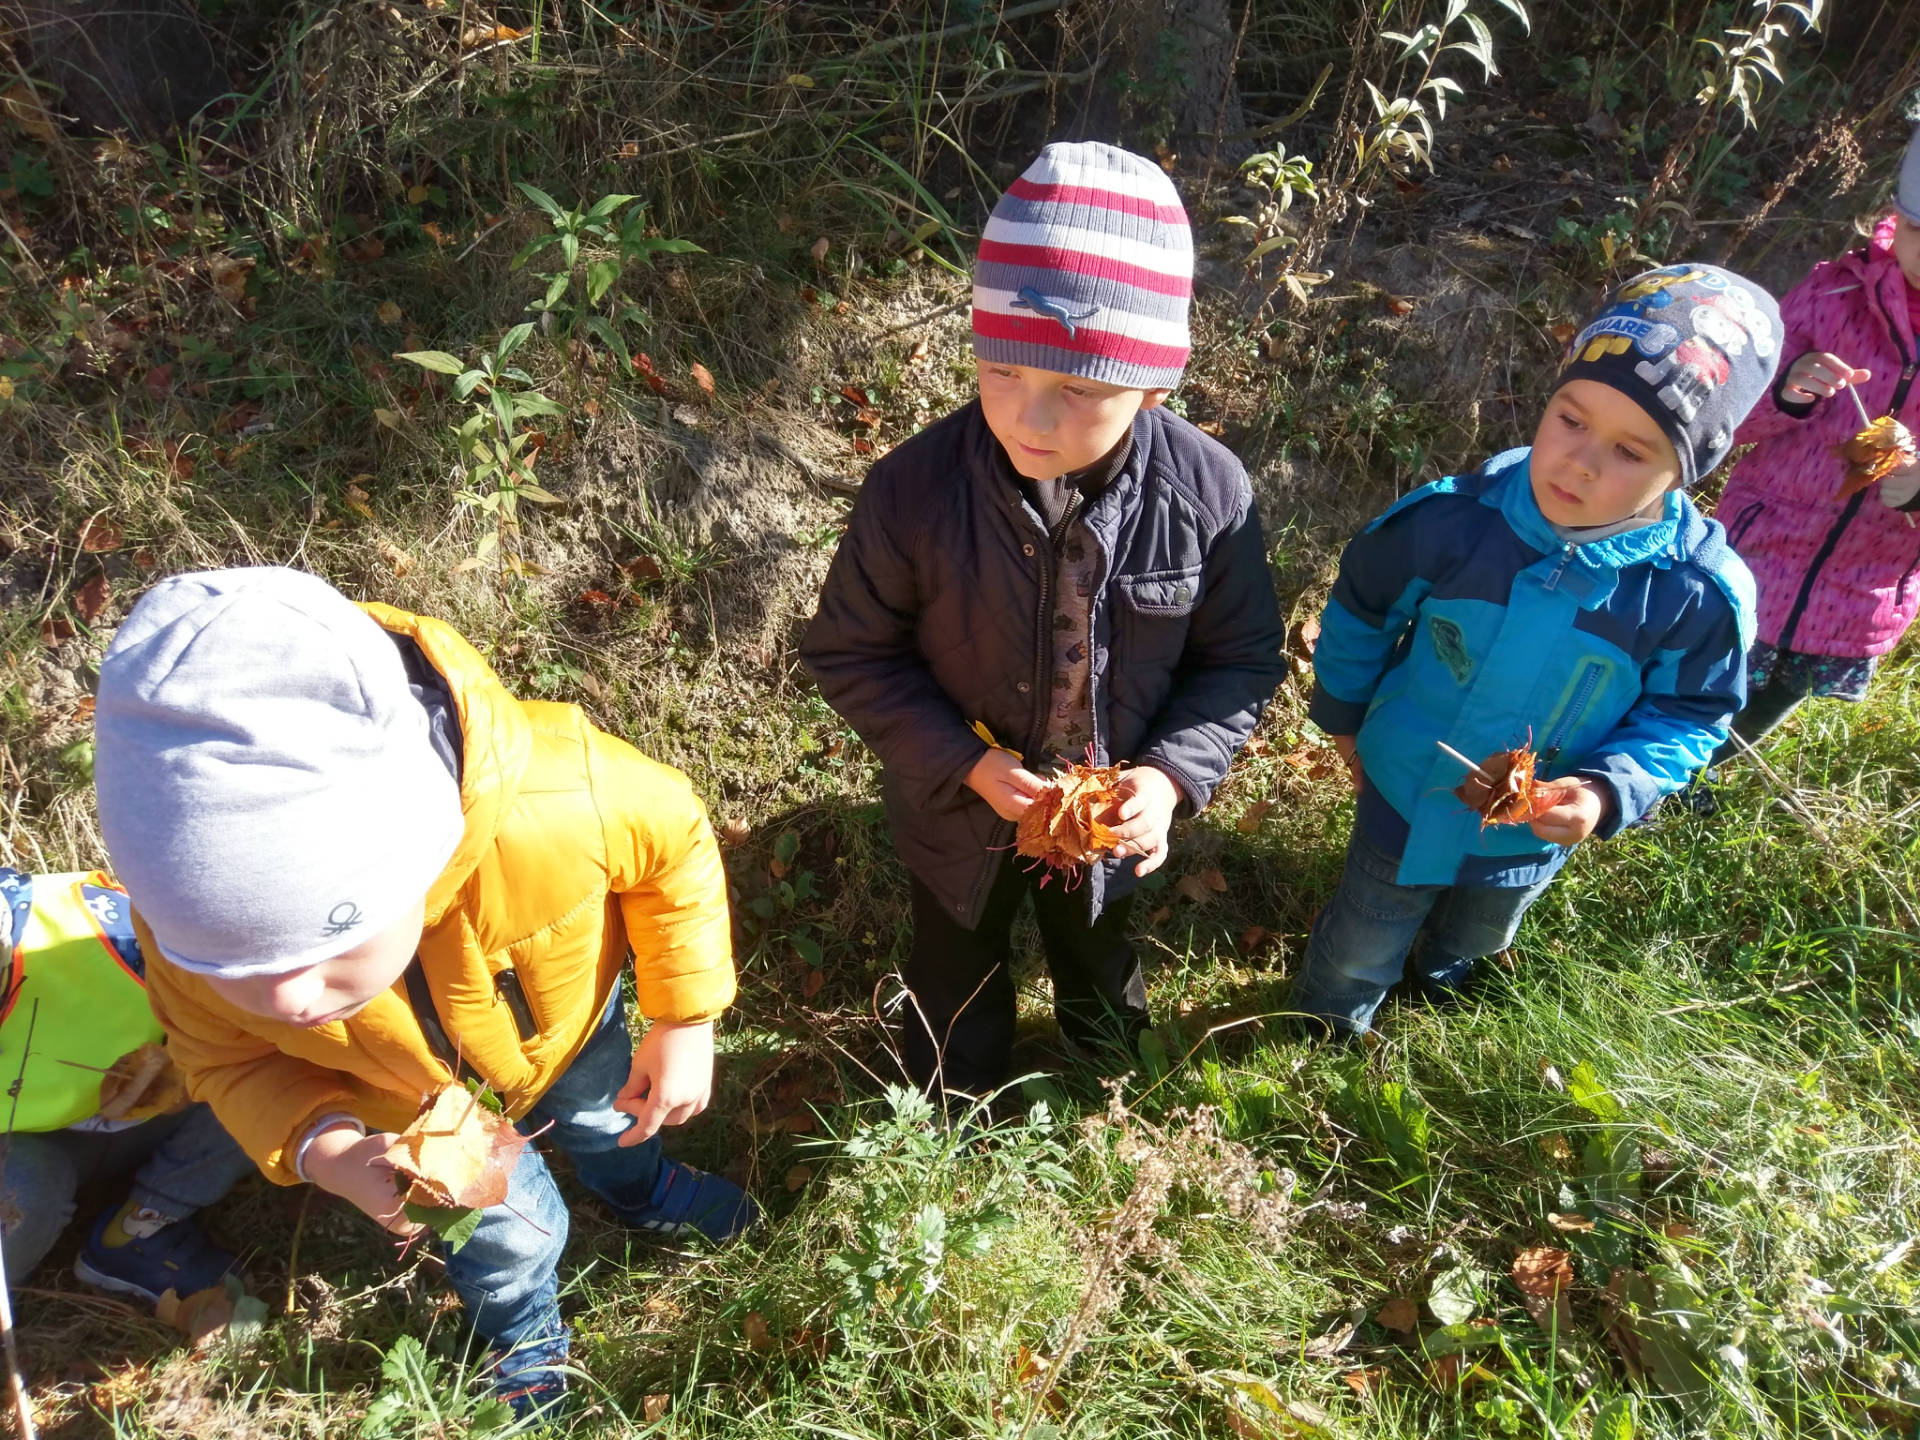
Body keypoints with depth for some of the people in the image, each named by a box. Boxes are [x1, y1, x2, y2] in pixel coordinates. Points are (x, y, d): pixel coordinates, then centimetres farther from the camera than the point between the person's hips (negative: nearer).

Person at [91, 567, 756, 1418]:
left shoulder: (555, 800, -49)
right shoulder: (192, 917, -39)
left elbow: (674, 841, -24)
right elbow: (229, 1058, -16)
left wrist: (686, 1019, -21)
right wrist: (322, 1147, -35)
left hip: (568, 1025, 0)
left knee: (605, 1119, 33)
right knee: (508, 1230, 24)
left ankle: (641, 1190, 72)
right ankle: (522, 1331, 63)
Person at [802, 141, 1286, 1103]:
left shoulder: (1208, 493, -26)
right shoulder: (913, 492, -30)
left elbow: (1241, 657, -11)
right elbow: (850, 653, -16)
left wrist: (1174, 773, -27)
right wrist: (965, 763, -27)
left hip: (1116, 817, 2)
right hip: (960, 812, -1)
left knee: (1100, 966, 34)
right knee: (957, 973, 29)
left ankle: (1108, 1068, 71)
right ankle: (954, 1102, 64)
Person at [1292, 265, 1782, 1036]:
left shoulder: (1699, 592, -26)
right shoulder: (1450, 520, -29)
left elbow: (1687, 715, -8)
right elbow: (1362, 608, -9)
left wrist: (1608, 793, -26)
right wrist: (1342, 712, 5)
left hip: (1532, 836, 2)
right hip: (1404, 799, -2)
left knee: (1476, 939, 35)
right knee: (1358, 952, 23)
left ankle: (1442, 969, 71)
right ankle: (1326, 1029, 56)